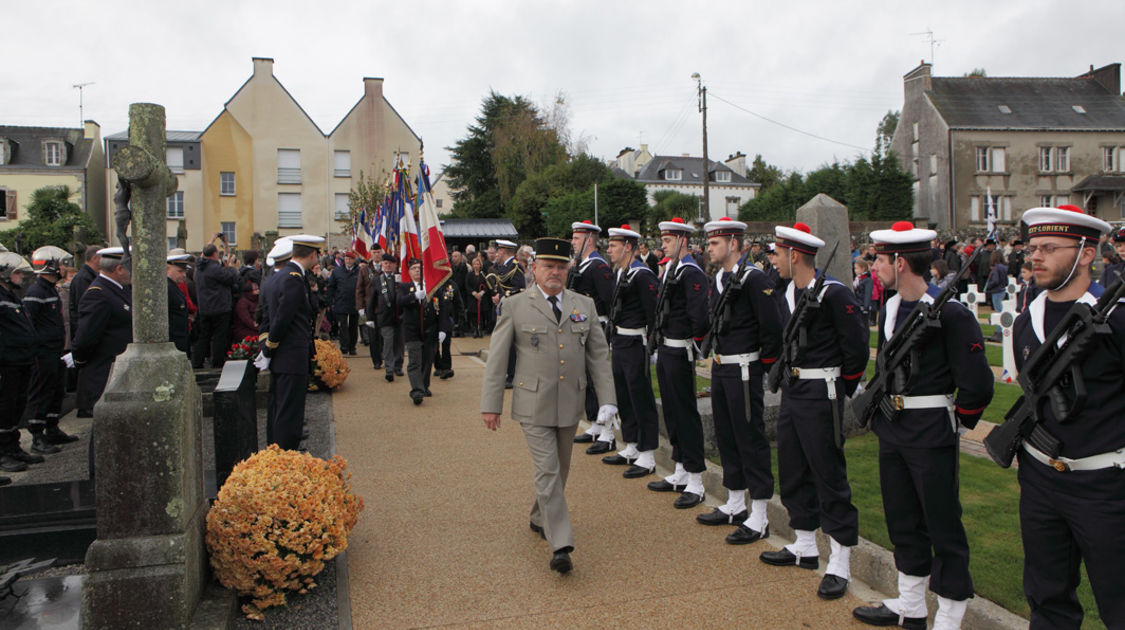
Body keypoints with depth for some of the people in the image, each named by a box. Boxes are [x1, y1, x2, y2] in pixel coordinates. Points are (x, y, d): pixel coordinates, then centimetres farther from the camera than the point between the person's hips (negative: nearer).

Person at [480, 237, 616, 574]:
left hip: (570, 405, 4)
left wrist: (607, 398, 1)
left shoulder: (585, 305, 7)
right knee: (547, 471, -8)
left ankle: (539, 519, 39)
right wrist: (490, 405, -4)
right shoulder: (515, 306, -2)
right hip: (534, 405, -4)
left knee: (559, 470, 16)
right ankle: (560, 545, -5)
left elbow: (599, 355, 8)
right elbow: (497, 358, -1)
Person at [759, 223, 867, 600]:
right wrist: (789, 378, 14)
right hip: (792, 392, 9)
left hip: (821, 395, -9)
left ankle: (840, 565, 8)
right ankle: (805, 547, 31)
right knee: (792, 471, 15)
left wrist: (842, 391, -6)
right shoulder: (789, 293, 10)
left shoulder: (834, 293, -16)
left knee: (829, 474, -2)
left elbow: (857, 349, -14)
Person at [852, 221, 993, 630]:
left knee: (942, 525, 3)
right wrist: (881, 411, 14)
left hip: (932, 434, -8)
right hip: (892, 428, 8)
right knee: (902, 519, 17)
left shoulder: (951, 313, -17)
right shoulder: (889, 310, 7)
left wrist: (956, 423, -5)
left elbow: (977, 385, -15)